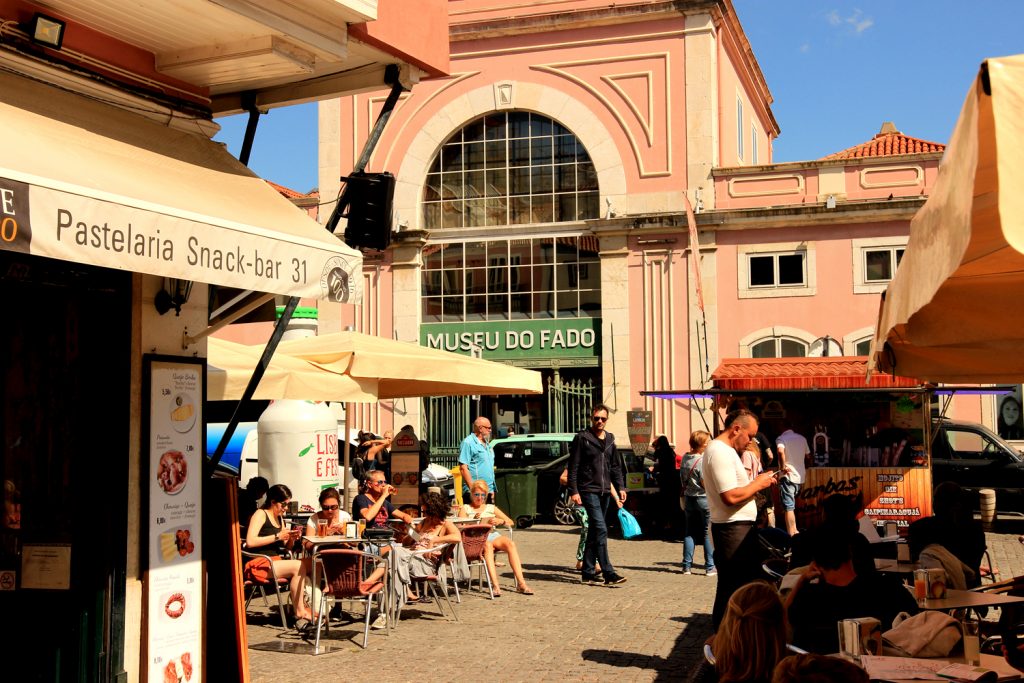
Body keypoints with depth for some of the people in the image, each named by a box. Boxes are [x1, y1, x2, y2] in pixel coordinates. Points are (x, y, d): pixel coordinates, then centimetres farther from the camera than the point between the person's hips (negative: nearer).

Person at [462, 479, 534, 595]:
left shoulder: (491, 508, 26)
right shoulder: (466, 508, 19)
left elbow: (511, 522, 20)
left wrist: (500, 521, -1)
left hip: (493, 535, 3)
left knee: (510, 543, -30)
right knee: (488, 545, -39)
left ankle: (521, 584, -36)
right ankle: (495, 585, -50)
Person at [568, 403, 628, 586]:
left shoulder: (610, 439, 15)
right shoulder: (582, 438, -4)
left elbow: (616, 466, 20)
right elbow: (573, 467, -6)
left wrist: (620, 487, 10)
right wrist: (573, 491, -13)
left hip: (605, 492, 7)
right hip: (589, 490, -6)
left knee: (594, 532, 10)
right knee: (601, 529, -15)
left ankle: (588, 573, 16)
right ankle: (608, 573, -17)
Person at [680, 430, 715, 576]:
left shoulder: (685, 458, 6)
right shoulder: (703, 460, -16)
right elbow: (705, 483, -16)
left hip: (689, 498, 7)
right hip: (704, 498, -6)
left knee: (690, 533, 11)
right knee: (708, 533, 1)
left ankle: (687, 566, 11)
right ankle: (710, 566, 2)